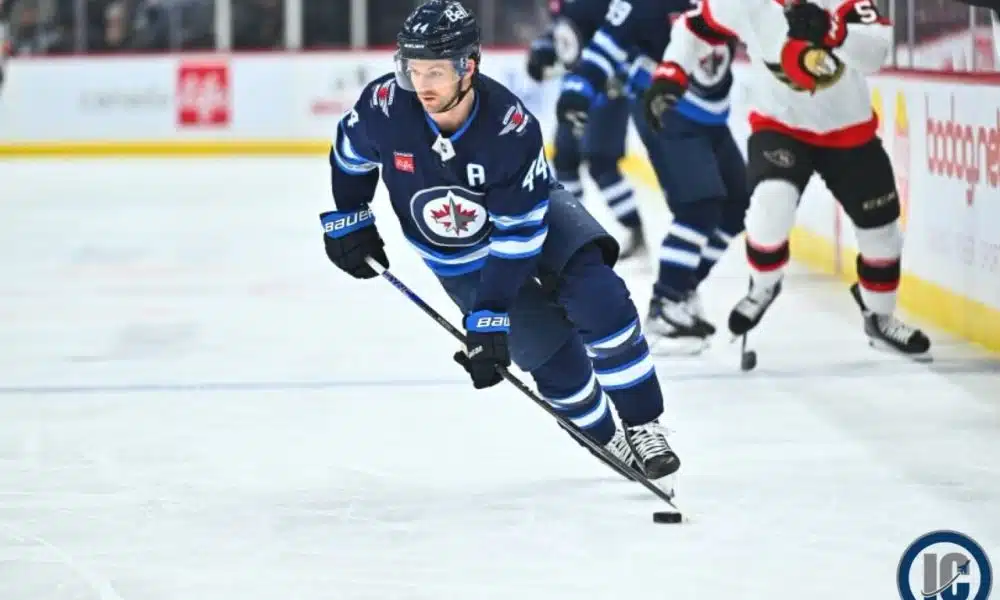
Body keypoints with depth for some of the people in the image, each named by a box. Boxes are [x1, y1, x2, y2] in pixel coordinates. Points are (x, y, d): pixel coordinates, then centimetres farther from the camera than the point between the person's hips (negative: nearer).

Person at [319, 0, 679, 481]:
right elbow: (349, 153, -3)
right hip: (457, 257, 2)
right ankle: (607, 441, 11)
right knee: (547, 349, -11)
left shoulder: (512, 128, -35)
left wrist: (489, 316, -34)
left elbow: (518, 233, -32)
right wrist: (348, 220, 3)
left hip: (532, 214, -2)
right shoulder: (385, 107, -29)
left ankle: (643, 427, -11)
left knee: (599, 297, -25)